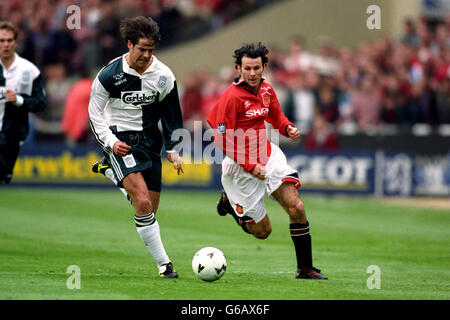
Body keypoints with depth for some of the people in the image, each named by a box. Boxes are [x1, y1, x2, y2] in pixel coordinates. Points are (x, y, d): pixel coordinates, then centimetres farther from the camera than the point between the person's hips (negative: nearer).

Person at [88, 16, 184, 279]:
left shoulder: (164, 75, -3)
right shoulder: (110, 74, -12)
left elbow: (171, 114, 11)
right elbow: (95, 111, -1)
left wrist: (173, 151, 13)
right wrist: (110, 142, -14)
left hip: (149, 139, 5)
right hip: (120, 139, -5)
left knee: (151, 207, 8)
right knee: (143, 202, -21)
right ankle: (164, 263, -16)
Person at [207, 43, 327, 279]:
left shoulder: (266, 90, 2)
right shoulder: (232, 96, -19)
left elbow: (276, 117, 21)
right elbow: (222, 140, -17)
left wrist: (288, 128, -2)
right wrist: (250, 166, -19)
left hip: (267, 156, 6)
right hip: (240, 167, -6)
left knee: (296, 208, -12)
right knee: (262, 231, 1)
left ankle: (305, 268, -1)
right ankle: (230, 201, 29)